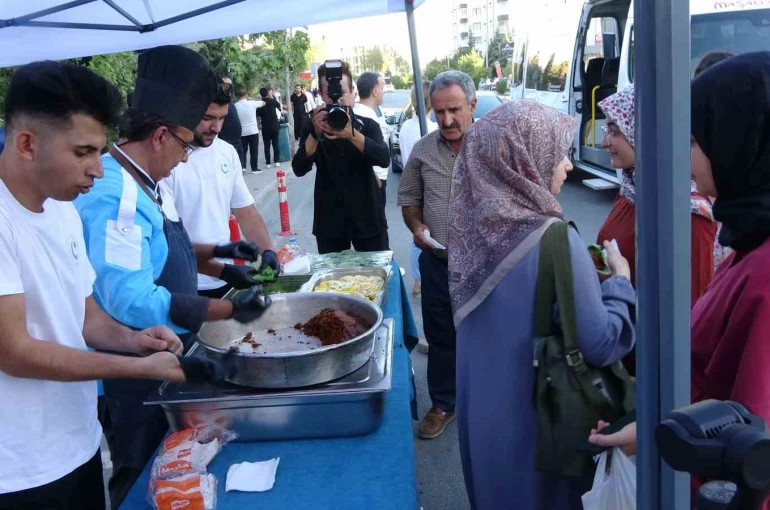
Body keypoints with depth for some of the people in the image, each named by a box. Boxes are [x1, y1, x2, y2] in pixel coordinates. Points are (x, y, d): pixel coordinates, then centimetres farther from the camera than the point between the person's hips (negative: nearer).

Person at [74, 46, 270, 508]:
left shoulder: (145, 183, 4)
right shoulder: (114, 197, -28)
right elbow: (132, 302, -34)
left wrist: (214, 257, 7)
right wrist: (229, 309, -29)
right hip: (134, 378, -9)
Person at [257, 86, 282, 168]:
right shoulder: (273, 101, -4)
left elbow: (257, 115, -1)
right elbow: (279, 105, 18)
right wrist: (271, 96, 25)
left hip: (265, 128, -1)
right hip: (275, 126, 1)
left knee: (267, 145, 4)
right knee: (275, 144, 7)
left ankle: (268, 163, 2)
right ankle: (276, 161, 4)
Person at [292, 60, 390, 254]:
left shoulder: (368, 126, 2)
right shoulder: (313, 129, 4)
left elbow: (384, 159, -16)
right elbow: (299, 169, -11)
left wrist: (352, 134, -31)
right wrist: (315, 134, -27)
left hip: (368, 219, 0)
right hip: (329, 223, 0)